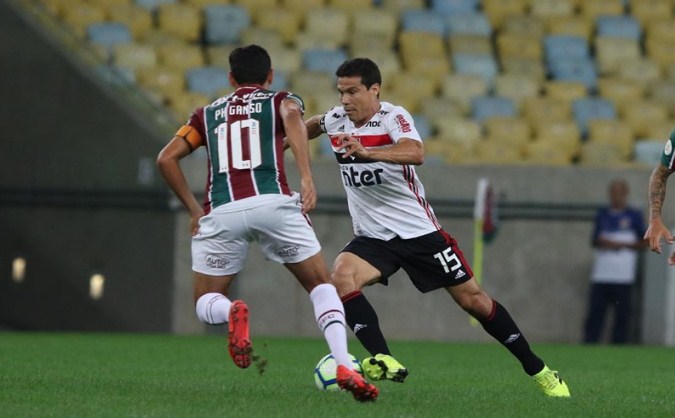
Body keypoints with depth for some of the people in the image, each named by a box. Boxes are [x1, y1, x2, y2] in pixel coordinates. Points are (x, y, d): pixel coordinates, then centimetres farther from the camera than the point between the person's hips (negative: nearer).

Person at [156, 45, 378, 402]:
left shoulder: (208, 113, 27)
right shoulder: (280, 101, 19)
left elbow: (166, 158, 15)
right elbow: (292, 114, -8)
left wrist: (194, 210, 18)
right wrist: (307, 178, -16)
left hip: (220, 212, 1)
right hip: (272, 204, -1)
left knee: (206, 305, 16)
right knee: (322, 285, 14)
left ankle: (231, 312, -22)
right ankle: (344, 366, -9)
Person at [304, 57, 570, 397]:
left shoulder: (393, 117, -17)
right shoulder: (335, 120, 0)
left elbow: (415, 153, -39)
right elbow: (311, 126, 27)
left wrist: (366, 152, -52)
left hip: (419, 230, -4)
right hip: (372, 238, 4)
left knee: (473, 300, 1)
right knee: (341, 277, -27)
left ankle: (539, 371, 16)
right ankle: (384, 362, -29)